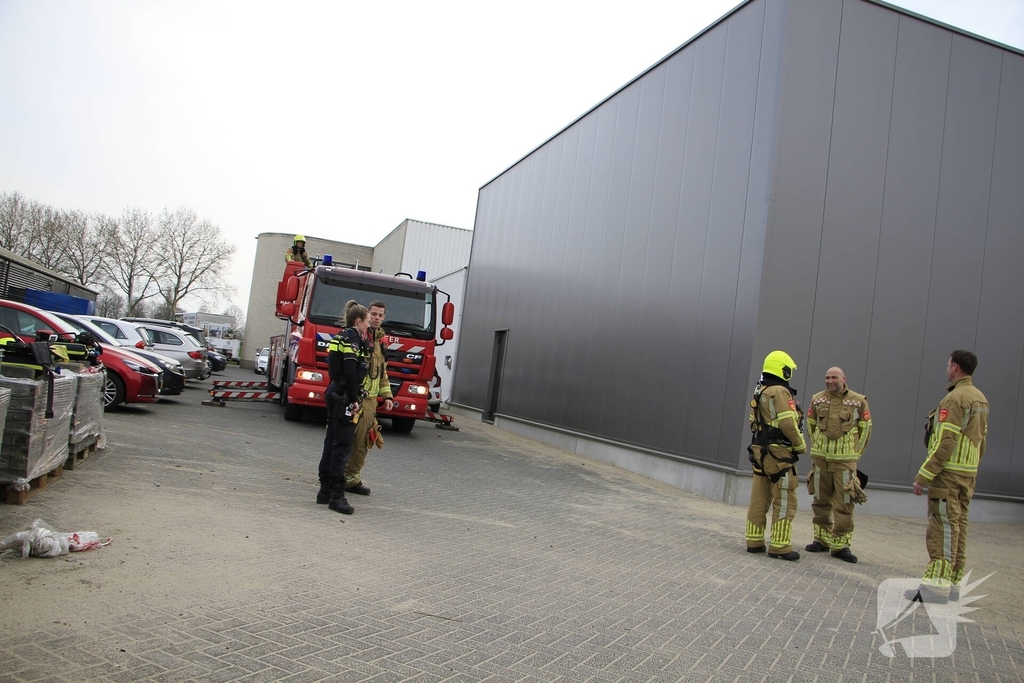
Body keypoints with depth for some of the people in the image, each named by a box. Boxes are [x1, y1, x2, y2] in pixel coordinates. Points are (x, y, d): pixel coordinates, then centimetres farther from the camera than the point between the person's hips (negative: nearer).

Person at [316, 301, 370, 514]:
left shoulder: (342, 336, 17)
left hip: (335, 394, 10)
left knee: (332, 443, 13)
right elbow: (350, 372, -21)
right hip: (344, 397, -10)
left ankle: (325, 490, 20)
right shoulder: (351, 338, -12)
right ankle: (337, 496, -6)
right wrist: (354, 399, -19)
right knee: (342, 445, -8)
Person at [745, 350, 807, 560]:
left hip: (759, 451, 9)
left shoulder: (759, 392, 14)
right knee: (784, 501, -2)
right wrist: (801, 446, -7)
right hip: (779, 454, -9)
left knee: (759, 499, 12)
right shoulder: (780, 392, -15)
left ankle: (754, 541, 16)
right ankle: (780, 546, 1)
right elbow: (788, 424, -20)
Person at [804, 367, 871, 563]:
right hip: (820, 458, 3)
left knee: (844, 503, -4)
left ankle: (841, 545, 4)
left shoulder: (858, 401, -1)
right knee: (820, 501, 10)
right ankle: (822, 540, 22)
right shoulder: (817, 400, 6)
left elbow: (865, 428, 5)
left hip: (845, 460, -3)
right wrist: (816, 447, 12)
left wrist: (855, 453, 3)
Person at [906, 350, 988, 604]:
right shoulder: (980, 398, 13)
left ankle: (936, 584, -8)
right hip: (969, 473, 9)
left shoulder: (954, 398, -16)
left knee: (943, 527, -8)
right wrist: (971, 467, 22)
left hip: (948, 472, -9)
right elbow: (981, 440, 16)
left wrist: (923, 476, -18)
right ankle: (953, 582, 18)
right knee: (958, 525, 12)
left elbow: (945, 443, -21)